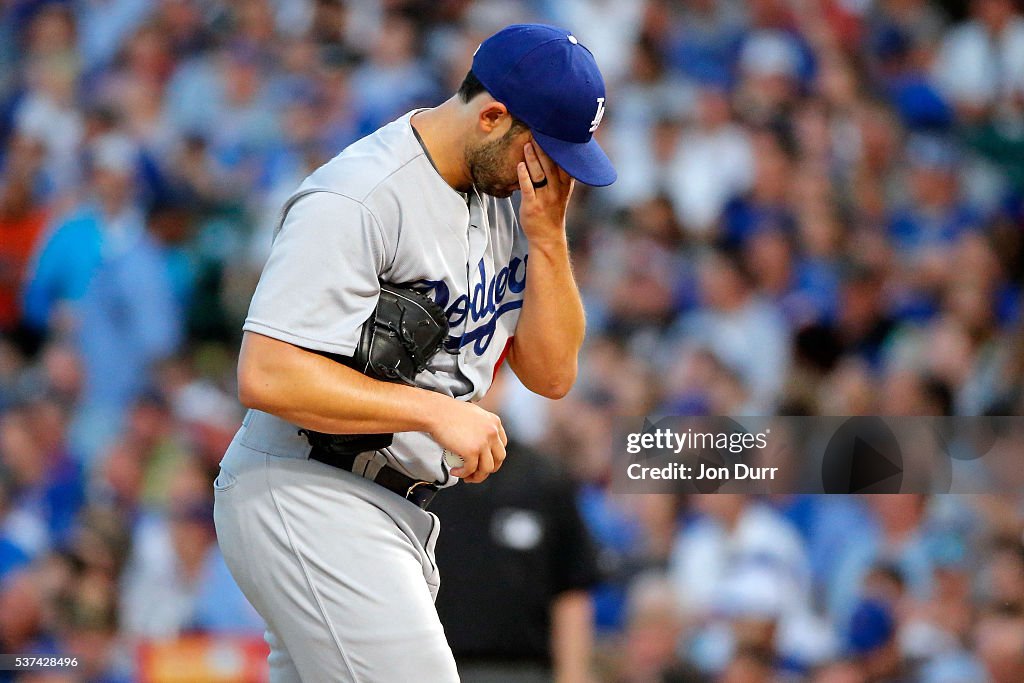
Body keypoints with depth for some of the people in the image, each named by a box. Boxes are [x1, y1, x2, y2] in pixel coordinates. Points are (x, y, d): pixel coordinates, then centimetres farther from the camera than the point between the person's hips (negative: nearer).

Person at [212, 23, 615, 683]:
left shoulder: (506, 193, 9)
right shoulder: (358, 201, -19)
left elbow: (551, 375, 10)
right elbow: (267, 377, -25)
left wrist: (547, 235, -3)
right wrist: (437, 411, -23)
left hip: (398, 507, 9)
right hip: (304, 499, -9)